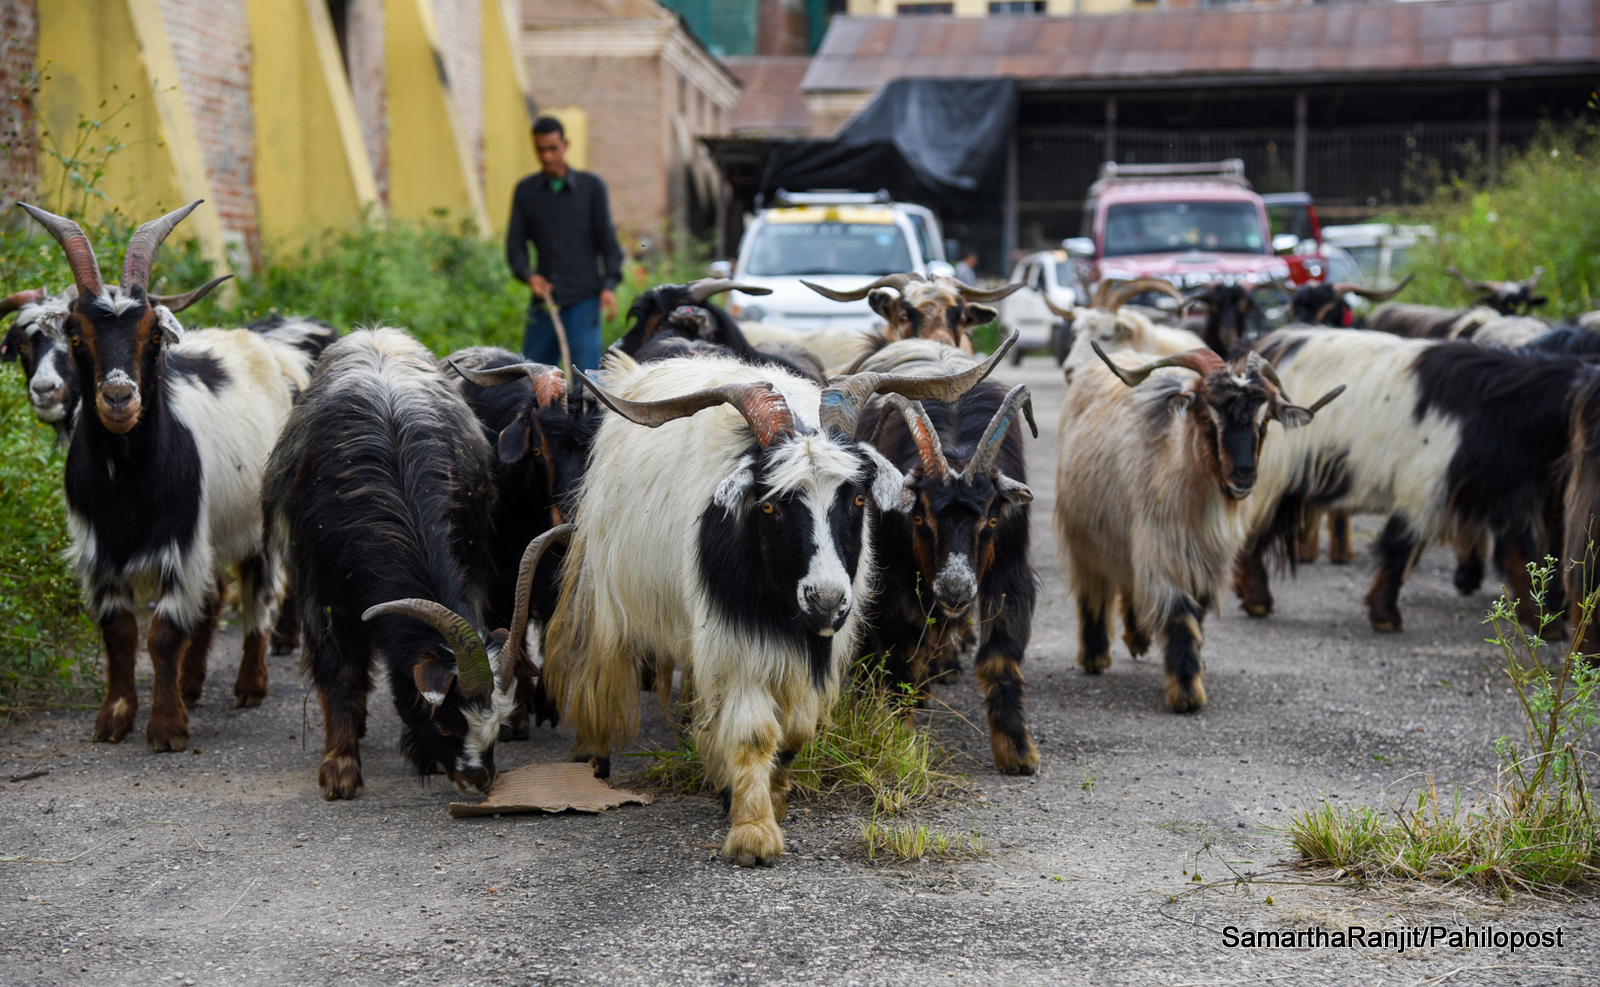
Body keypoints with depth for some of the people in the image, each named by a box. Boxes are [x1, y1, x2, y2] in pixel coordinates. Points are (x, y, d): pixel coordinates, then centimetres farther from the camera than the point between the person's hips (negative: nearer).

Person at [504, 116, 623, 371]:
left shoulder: (591, 186, 5)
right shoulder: (525, 191, 11)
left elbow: (608, 238, 4)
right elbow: (515, 243, 9)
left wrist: (609, 285, -8)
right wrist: (528, 276, -11)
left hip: (584, 299, -3)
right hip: (544, 300, 3)